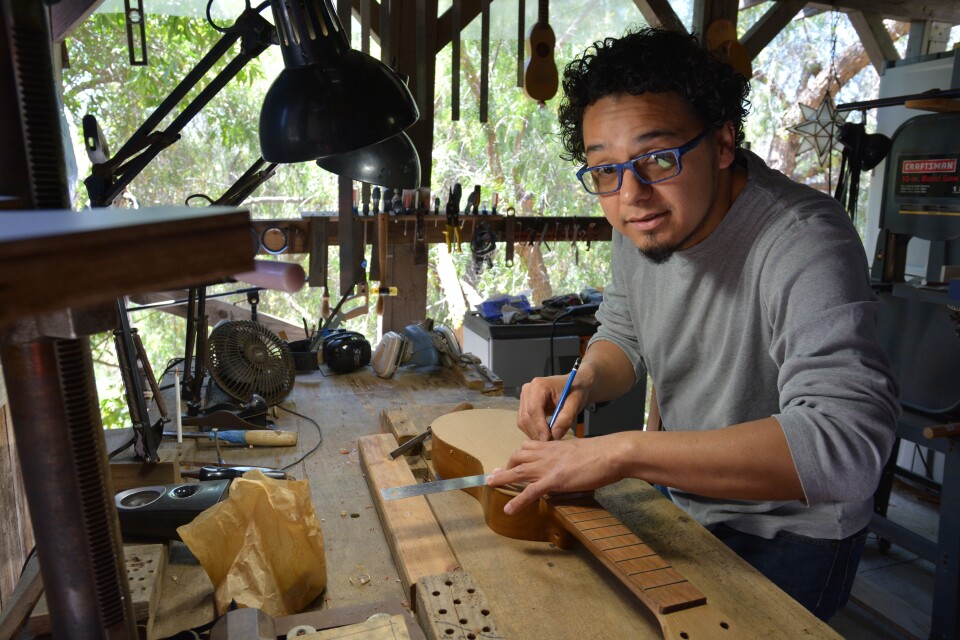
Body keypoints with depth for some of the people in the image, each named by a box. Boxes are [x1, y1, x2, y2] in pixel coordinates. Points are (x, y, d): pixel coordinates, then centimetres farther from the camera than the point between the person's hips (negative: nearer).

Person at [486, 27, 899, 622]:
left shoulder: (804, 242, -33)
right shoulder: (643, 223, -9)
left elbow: (848, 441, -43)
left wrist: (623, 451, -46)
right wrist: (584, 381, -18)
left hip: (788, 536, -6)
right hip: (685, 499, 7)